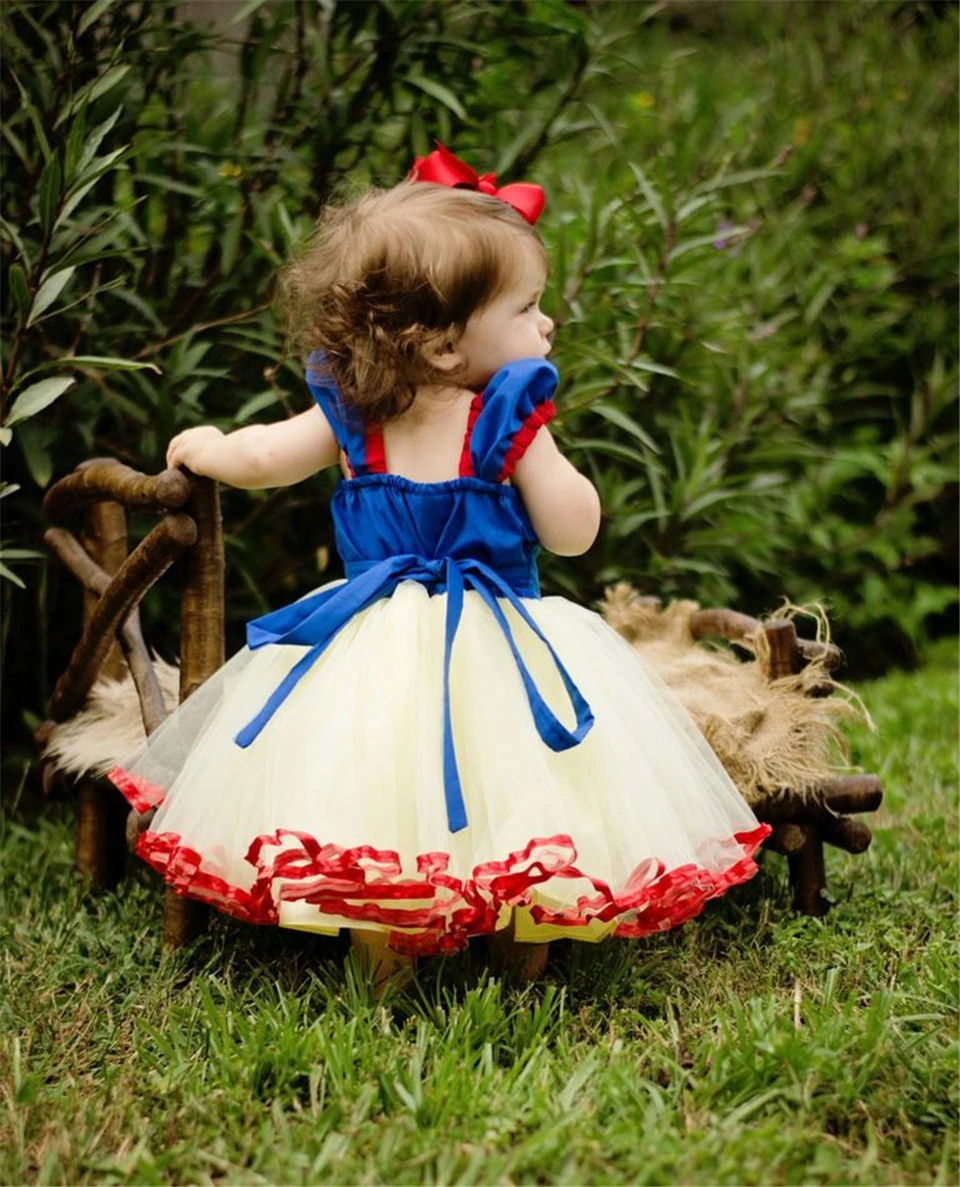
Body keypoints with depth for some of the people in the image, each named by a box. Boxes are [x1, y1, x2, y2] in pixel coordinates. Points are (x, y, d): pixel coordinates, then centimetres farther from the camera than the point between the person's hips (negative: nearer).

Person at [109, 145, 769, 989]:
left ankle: (379, 955, 18)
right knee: (504, 791, 6)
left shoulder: (352, 412, 3)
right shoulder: (508, 421, -10)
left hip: (376, 646, 4)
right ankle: (527, 949, 11)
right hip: (491, 648, -4)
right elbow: (573, 533, -7)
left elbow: (262, 460, 14)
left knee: (377, 797, 11)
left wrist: (203, 447, 34)